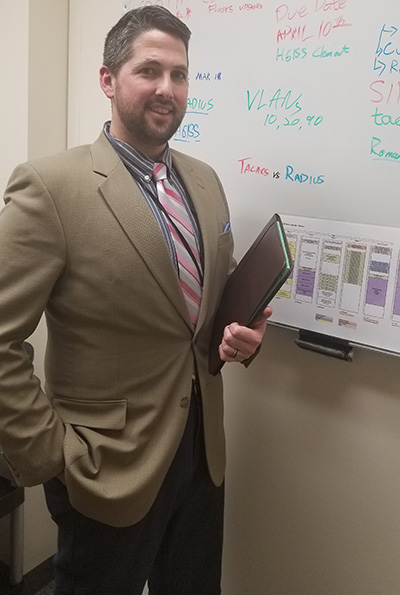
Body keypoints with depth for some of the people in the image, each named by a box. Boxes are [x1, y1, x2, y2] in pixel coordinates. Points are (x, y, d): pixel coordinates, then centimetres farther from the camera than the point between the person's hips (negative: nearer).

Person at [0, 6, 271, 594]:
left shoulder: (205, 180, 5)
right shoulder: (50, 186, -16)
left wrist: (244, 331, -4)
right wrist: (51, 455, -15)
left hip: (203, 456, 6)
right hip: (108, 473, -5)